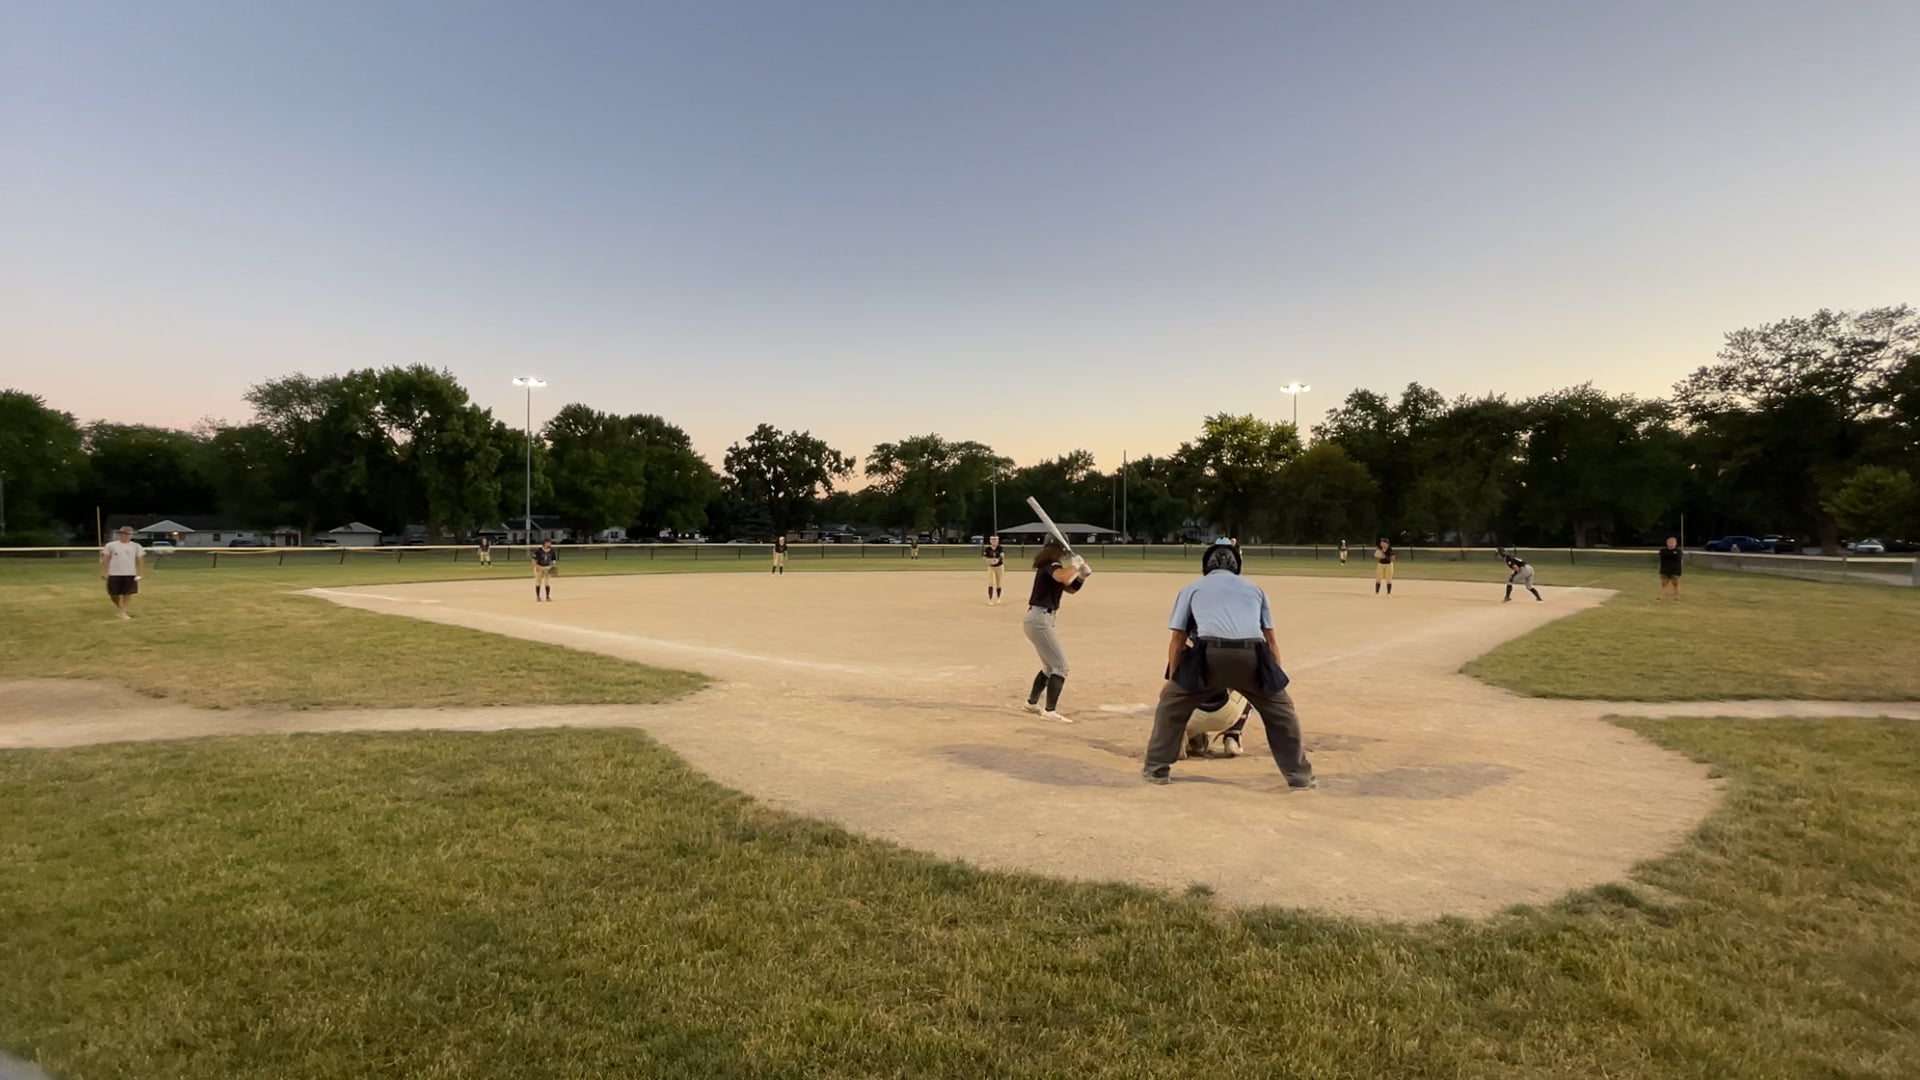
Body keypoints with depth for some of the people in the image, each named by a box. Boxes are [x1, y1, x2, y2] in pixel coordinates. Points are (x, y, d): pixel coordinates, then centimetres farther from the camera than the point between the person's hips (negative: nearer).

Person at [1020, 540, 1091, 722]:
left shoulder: (1049, 566, 14)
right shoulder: (1051, 566, -15)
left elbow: (1070, 588, 21)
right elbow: (1064, 578, -40)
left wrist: (1082, 576, 3)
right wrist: (1075, 565, -21)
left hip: (1037, 620, 10)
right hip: (1039, 620, -10)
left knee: (1050, 666, 22)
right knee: (1061, 666, -9)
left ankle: (1032, 703, 33)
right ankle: (1050, 711, -13)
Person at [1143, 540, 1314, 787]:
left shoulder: (1192, 588, 26)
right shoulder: (1254, 588, 30)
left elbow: (1177, 639, 22)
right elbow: (1270, 640, 26)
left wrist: (1172, 680, 29)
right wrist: (1276, 679, 31)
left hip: (1209, 655, -1)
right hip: (1252, 656, 1)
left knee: (1172, 702, 22)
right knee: (1280, 709, 26)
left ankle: (1157, 768, 21)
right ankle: (1299, 775, 25)